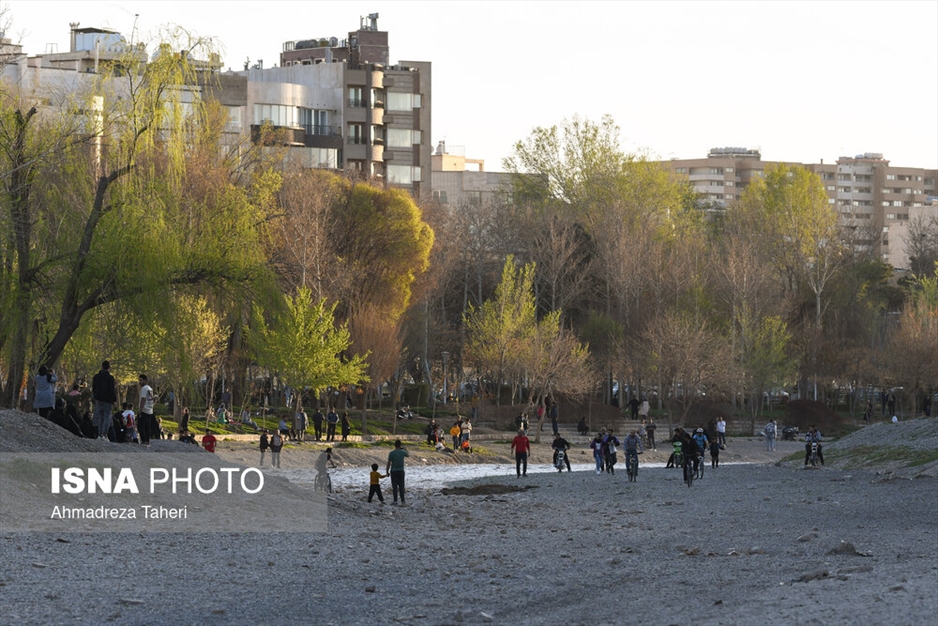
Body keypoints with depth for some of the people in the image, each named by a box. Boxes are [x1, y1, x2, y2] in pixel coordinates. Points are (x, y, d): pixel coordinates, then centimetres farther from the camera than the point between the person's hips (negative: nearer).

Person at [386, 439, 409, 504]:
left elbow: (389, 463, -11)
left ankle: (395, 501, 1)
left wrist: (387, 471, 2)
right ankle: (402, 500, 11)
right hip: (401, 471, 2)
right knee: (401, 486, 9)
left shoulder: (391, 453, -13)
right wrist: (404, 450, 41)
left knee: (394, 486, 3)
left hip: (393, 471, -2)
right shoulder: (403, 452, -5)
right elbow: (408, 455, 20)